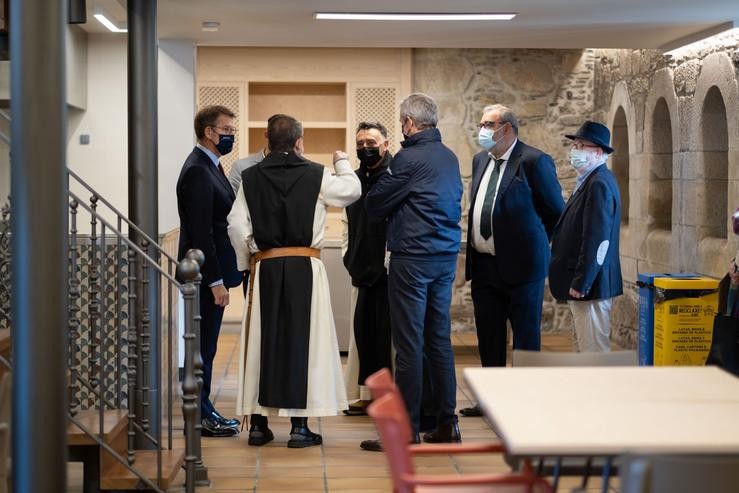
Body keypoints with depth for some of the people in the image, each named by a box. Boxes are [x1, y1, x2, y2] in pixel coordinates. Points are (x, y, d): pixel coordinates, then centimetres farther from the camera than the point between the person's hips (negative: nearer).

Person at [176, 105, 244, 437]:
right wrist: (215, 281, -21)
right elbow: (200, 232, -21)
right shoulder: (197, 171, -16)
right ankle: (200, 416, 5)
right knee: (203, 346, -2)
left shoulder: (209, 167, 15)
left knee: (205, 346, 14)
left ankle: (202, 411, 22)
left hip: (212, 273, 10)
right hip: (205, 275, -10)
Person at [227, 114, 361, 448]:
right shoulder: (316, 175, -2)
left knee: (263, 340, 9)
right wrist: (342, 163, 29)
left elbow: (237, 225, -1)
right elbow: (353, 190, 11)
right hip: (305, 266, -2)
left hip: (265, 267, 2)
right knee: (301, 339, 3)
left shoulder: (251, 177, 2)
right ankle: (299, 426, 4)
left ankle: (258, 424, 14)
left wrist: (247, 262, 12)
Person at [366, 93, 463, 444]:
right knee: (440, 340, 12)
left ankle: (407, 430, 0)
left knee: (409, 344, -4)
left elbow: (374, 205, -6)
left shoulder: (409, 158, -13)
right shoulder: (450, 158, 11)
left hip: (412, 257, -8)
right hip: (446, 256, 8)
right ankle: (446, 423, 15)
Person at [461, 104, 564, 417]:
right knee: (488, 337, 14)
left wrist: (531, 241, 3)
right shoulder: (480, 160, 12)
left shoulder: (534, 161, -11)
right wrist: (475, 250, 14)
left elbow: (556, 211, -4)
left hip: (519, 265, -7)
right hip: (483, 265, 7)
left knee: (526, 336, 2)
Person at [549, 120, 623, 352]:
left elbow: (596, 239, -23)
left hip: (589, 284, -11)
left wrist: (580, 283, -21)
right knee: (584, 344, 16)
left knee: (593, 348, -5)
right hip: (581, 281, 11)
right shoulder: (588, 181, 16)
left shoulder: (599, 185, -17)